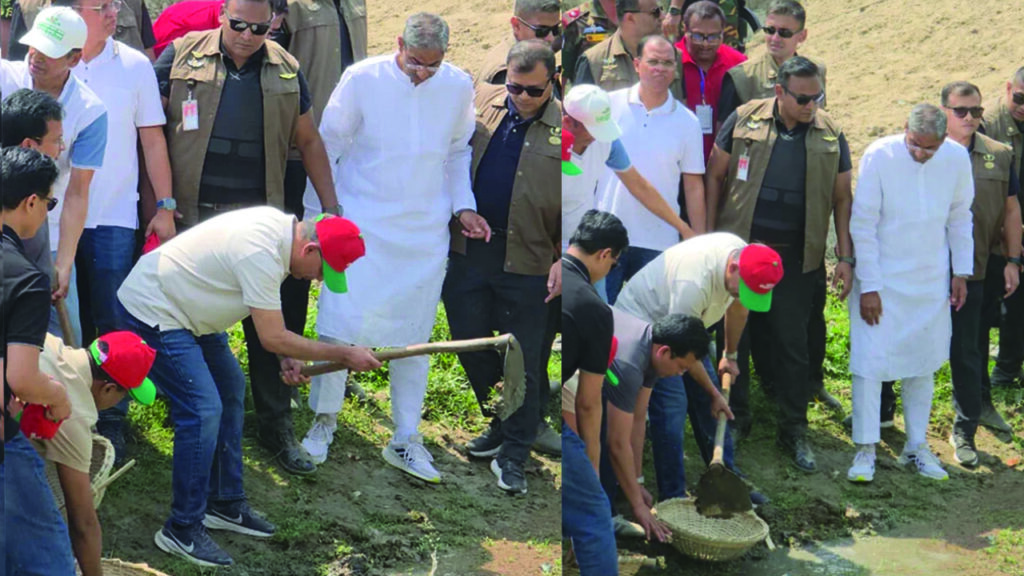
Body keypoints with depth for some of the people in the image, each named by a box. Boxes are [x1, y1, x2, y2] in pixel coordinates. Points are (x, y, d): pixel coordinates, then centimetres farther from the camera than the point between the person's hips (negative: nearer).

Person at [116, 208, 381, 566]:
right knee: (203, 410, -17)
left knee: (231, 390, 17)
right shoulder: (261, 254, -31)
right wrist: (345, 356, -17)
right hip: (152, 312, -11)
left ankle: (226, 505, 26)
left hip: (186, 308, 11)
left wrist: (287, 356, 1)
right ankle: (182, 531, -7)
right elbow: (272, 339, -24)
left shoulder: (281, 227, -1)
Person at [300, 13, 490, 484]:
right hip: (361, 224, -3)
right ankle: (325, 421, 13)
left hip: (425, 233, 3)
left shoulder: (459, 87, 0)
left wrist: (463, 206, 6)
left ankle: (406, 441, 17)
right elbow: (327, 146, 1)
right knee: (341, 323, -8)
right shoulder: (362, 79, -9)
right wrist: (315, 213, 2)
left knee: (414, 337, 7)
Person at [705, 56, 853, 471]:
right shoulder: (745, 121, -4)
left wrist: (846, 257, 0)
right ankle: (734, 415, 25)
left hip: (796, 257, 0)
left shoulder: (830, 136, 0)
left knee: (794, 343, 4)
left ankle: (794, 430, 16)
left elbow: (842, 199, 5)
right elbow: (715, 176, 3)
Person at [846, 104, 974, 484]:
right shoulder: (879, 156, -18)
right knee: (869, 361, -4)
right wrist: (868, 287, -12)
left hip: (931, 281, 3)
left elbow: (960, 217, 7)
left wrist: (961, 272, 7)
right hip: (881, 280, -3)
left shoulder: (957, 158, -8)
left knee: (923, 365, 11)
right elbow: (863, 225, -13)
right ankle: (865, 450, 6)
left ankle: (917, 446, 24)